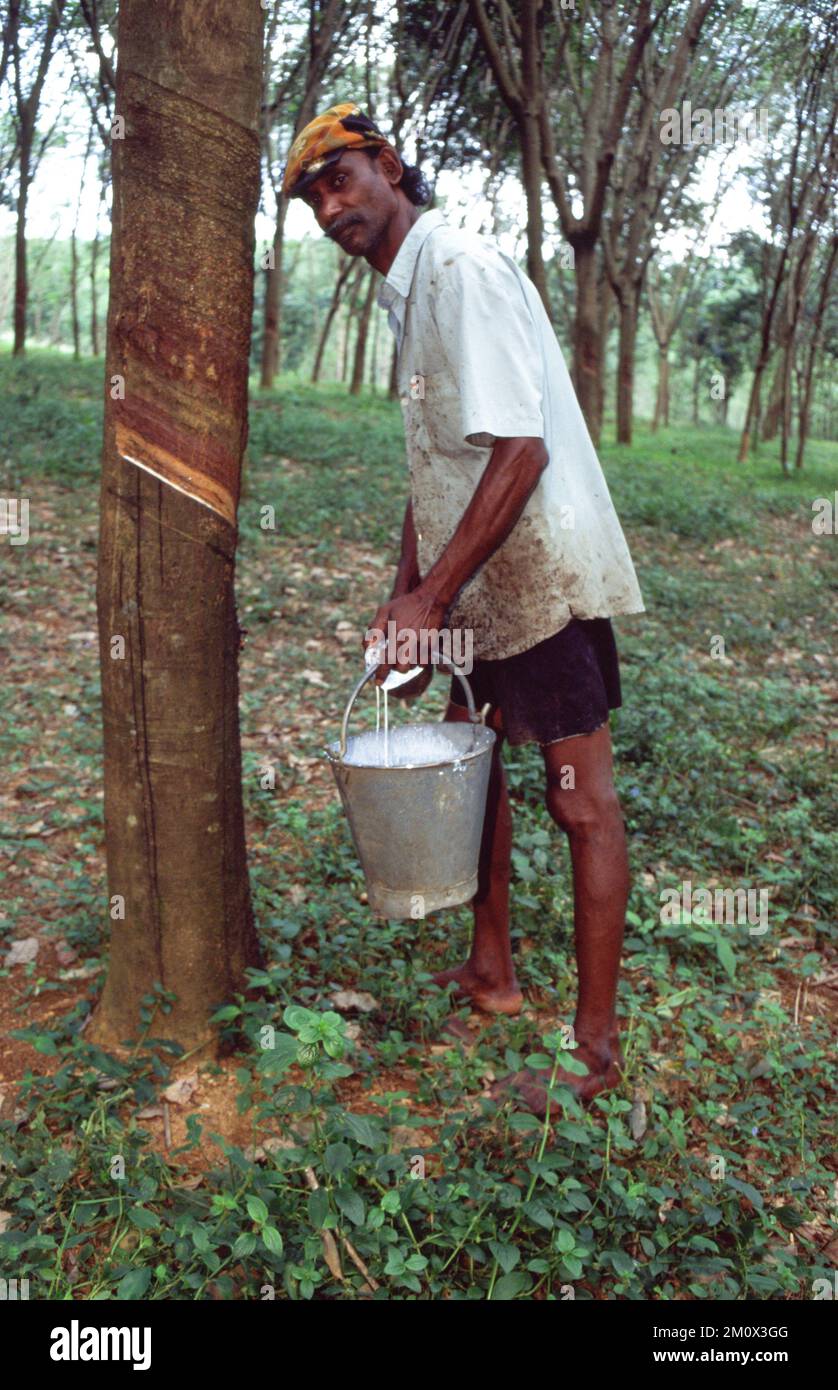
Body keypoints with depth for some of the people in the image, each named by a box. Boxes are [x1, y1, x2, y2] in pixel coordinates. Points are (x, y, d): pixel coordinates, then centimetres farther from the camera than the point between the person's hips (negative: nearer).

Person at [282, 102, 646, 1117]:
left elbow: (519, 452, -24)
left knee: (581, 802, -2)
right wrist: (405, 595, 11)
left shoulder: (463, 270, -15)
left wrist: (431, 599, -21)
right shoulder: (405, 293, 15)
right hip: (479, 581, 10)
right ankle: (490, 973, 37)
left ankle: (594, 1044, 11)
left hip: (543, 572, -10)